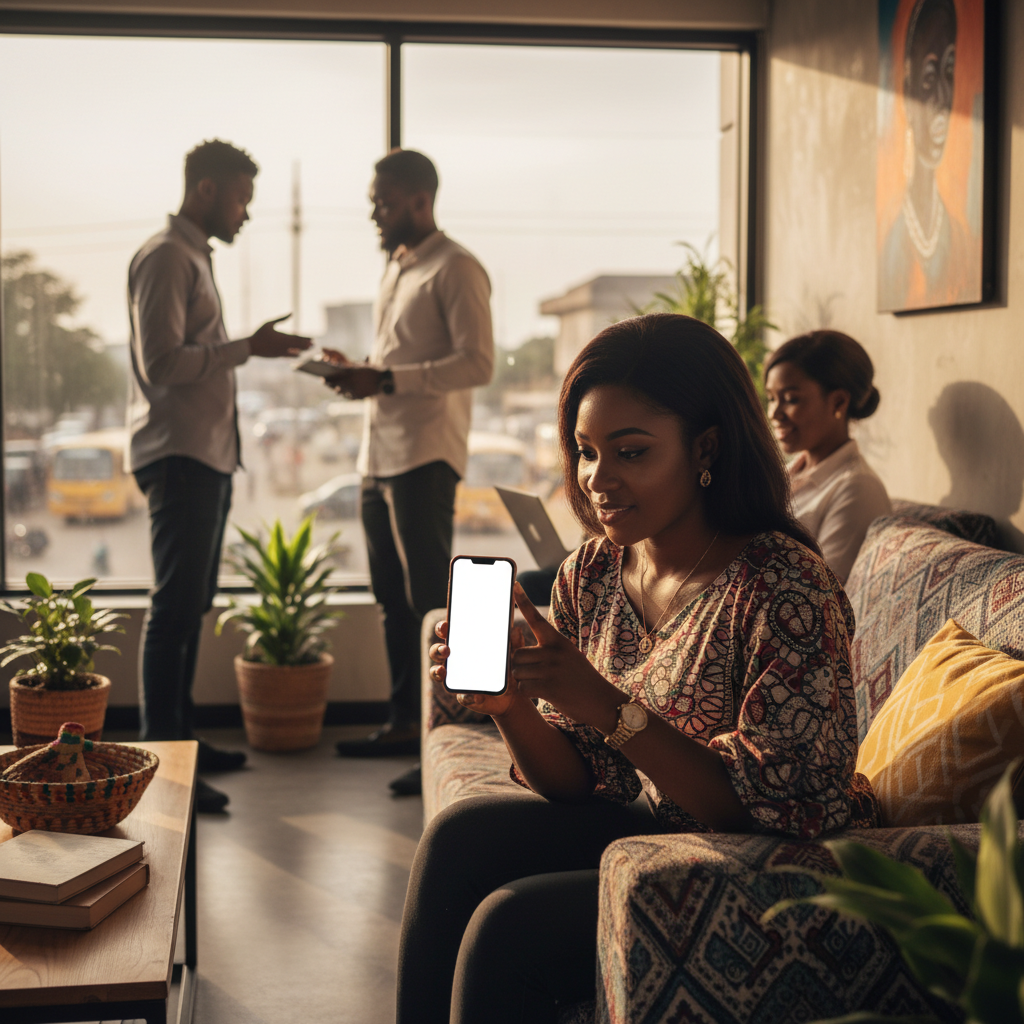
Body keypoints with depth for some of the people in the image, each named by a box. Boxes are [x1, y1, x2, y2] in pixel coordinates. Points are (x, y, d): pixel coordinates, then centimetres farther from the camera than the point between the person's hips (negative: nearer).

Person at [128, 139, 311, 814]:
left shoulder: (195, 257, 21)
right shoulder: (165, 257, -10)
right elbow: (163, 363, -19)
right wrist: (248, 348, -15)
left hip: (208, 458, 10)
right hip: (179, 456, -10)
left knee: (191, 605, 13)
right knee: (175, 608, -11)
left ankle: (182, 737, 20)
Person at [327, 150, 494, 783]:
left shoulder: (455, 269, -7)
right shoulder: (397, 269, 21)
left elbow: (478, 363, -17)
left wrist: (384, 380, -21)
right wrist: (358, 372, 7)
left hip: (426, 458, -9)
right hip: (380, 456, 9)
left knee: (430, 601, -8)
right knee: (394, 598, 14)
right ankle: (404, 723, 24)